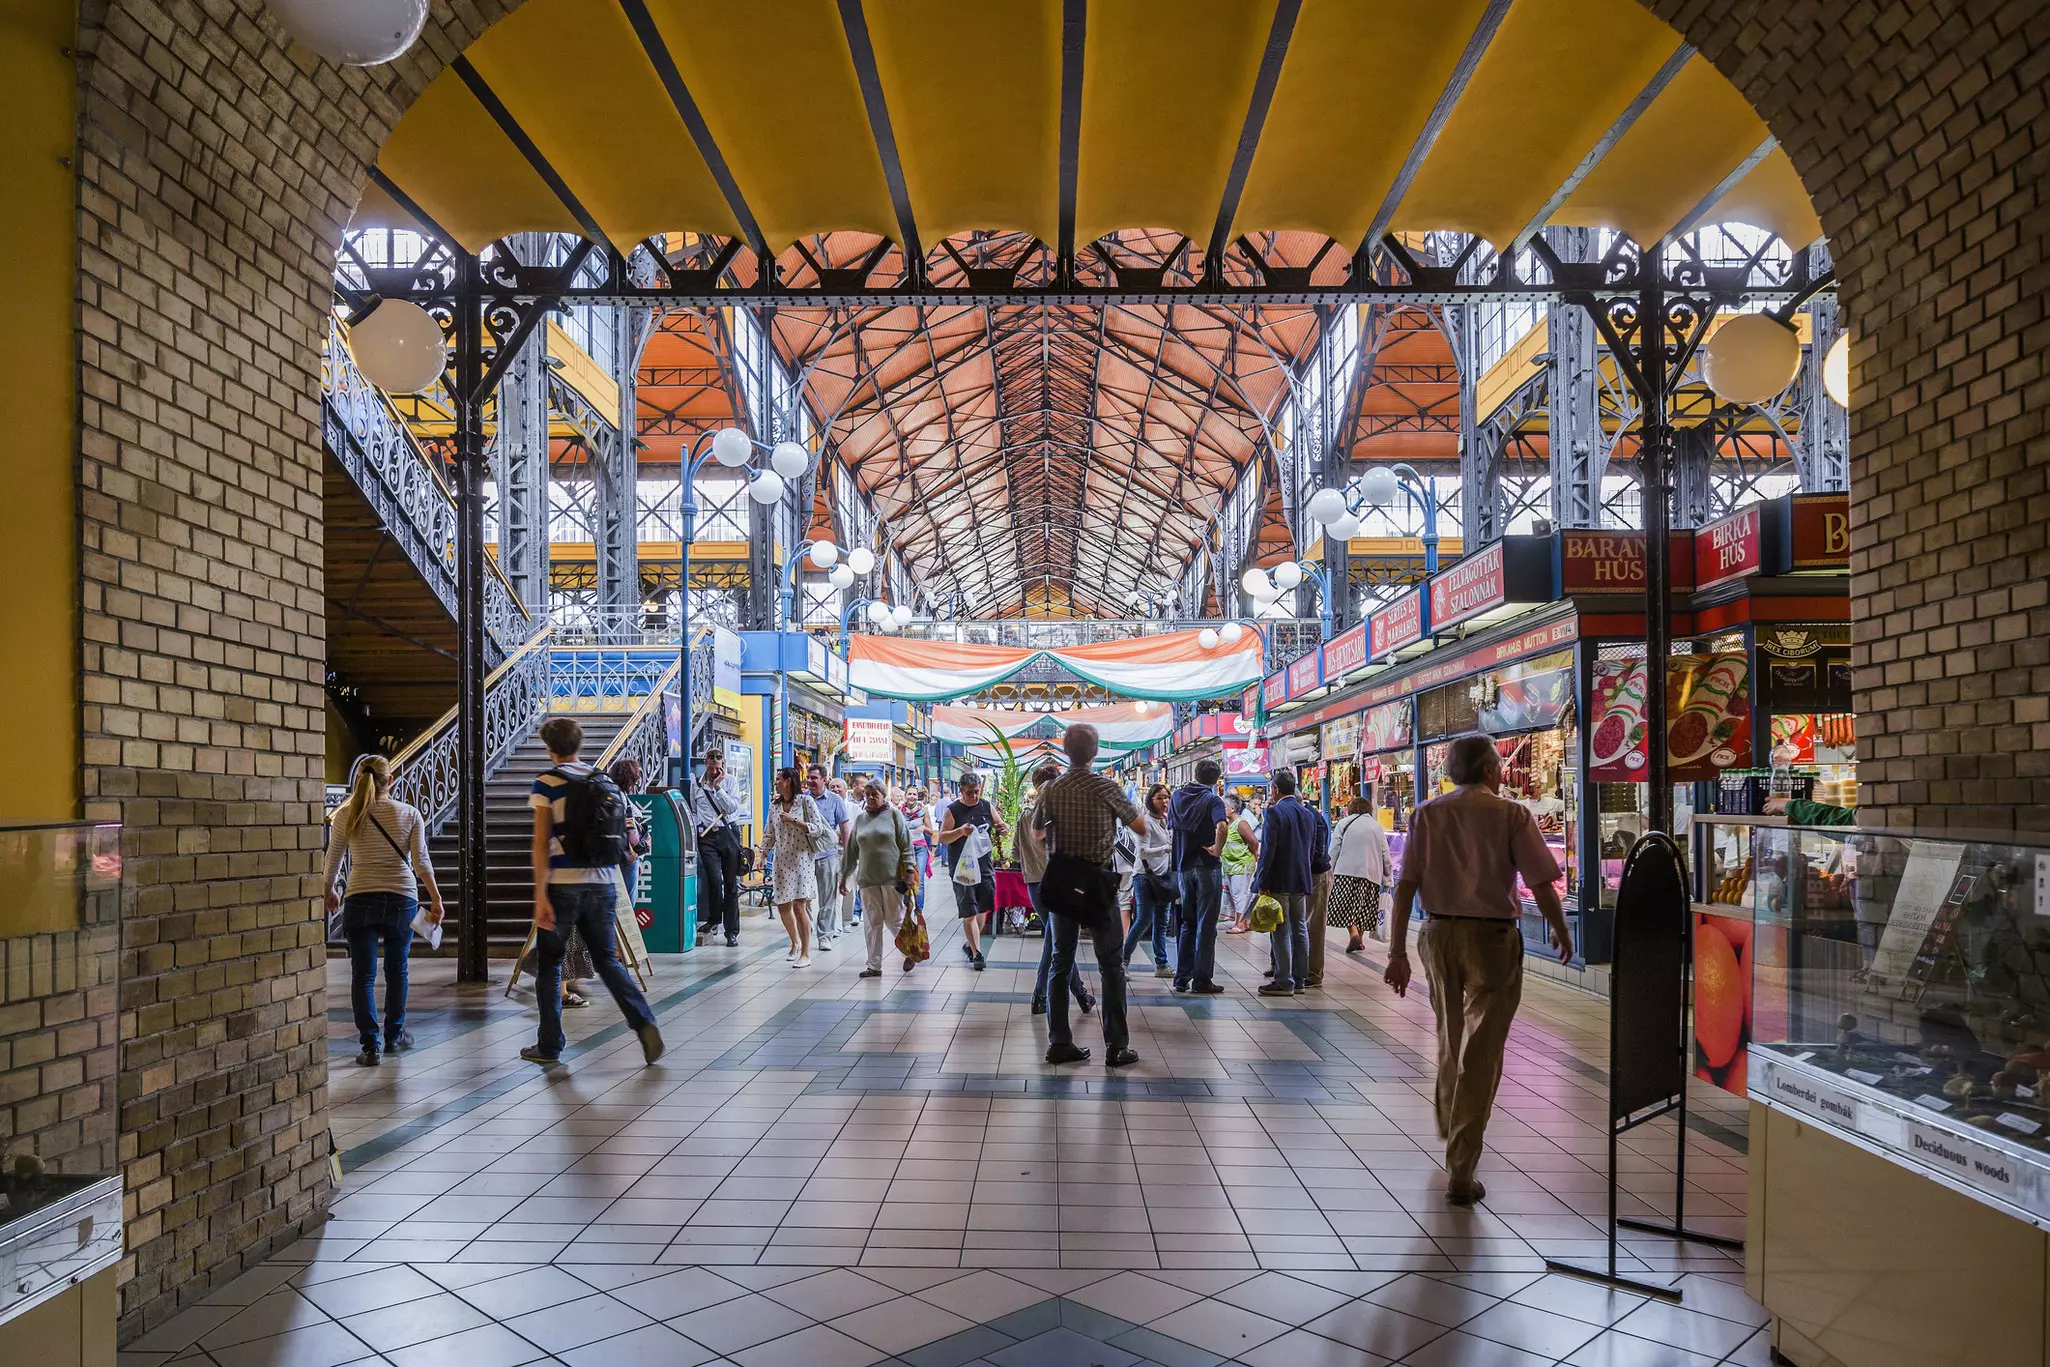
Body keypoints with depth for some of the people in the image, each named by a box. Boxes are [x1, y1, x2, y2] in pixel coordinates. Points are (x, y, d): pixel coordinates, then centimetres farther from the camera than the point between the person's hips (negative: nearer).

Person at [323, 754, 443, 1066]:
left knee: (363, 976, 5)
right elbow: (421, 861, -6)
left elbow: (333, 860, 9)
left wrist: (328, 892, 26)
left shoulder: (346, 815, -1)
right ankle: (394, 1037, 29)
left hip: (360, 900, -1)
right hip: (402, 900, 1)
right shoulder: (409, 814, -2)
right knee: (397, 970, 17)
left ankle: (370, 1046, 2)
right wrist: (436, 898, 0)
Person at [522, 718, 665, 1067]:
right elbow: (621, 837, 11)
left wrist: (540, 894, -11)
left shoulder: (547, 782, -3)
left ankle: (549, 1046, 16)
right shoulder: (605, 782, 10)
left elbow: (541, 842, -9)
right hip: (603, 884, 4)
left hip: (563, 884, -4)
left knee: (550, 963, 11)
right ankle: (644, 1023, -7)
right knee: (607, 959, 12)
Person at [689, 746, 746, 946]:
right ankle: (713, 920, 11)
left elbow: (733, 807, -8)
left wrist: (718, 787, -10)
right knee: (715, 881, -14)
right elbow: (693, 812, 19)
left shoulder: (729, 783, 5)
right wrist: (696, 830, 4)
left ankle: (732, 931, 10)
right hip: (707, 837, 0)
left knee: (731, 884, 3)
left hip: (729, 834, 0)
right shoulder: (696, 786, 9)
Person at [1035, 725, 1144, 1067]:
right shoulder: (1106, 787, -10)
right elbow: (1142, 829, -4)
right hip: (1098, 883, -4)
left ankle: (1059, 1043, 11)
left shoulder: (1050, 790, 0)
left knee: (1061, 963, 10)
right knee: (1111, 964, 3)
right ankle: (1116, 1046, 2)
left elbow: (1036, 829, 17)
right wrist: (1141, 813, 16)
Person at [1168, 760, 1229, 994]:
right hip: (1207, 867, -5)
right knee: (1206, 925, 1)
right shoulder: (1213, 800, -11)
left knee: (1187, 923, 15)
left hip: (1184, 866, 5)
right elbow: (1221, 827, -29)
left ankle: (1182, 978, 15)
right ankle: (1202, 980, 3)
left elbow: (1171, 825, 14)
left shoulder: (1177, 796, 7)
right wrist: (1217, 851, -16)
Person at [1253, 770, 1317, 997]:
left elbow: (1268, 849, -16)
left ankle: (1284, 982, -2)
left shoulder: (1275, 812, -13)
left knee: (1282, 931, -4)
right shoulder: (1307, 814, 9)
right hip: (1302, 880, 7)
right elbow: (1311, 848, 14)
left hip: (1279, 881, -7)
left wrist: (1262, 882, -13)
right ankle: (1299, 979, 17)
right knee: (1300, 929, 11)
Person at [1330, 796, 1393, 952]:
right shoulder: (1377, 826, 13)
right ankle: (1359, 940, 14)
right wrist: (1386, 881, 14)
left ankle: (1354, 934, -20)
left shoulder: (1344, 823, 5)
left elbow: (1333, 851, -1)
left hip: (1346, 871, -3)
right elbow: (1386, 856, 11)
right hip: (1371, 873, 3)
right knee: (1363, 908, 12)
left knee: (1345, 906, -1)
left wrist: (1330, 873, 2)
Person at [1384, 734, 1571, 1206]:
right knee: (1480, 1055, 2)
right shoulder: (1511, 815, -7)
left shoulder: (1426, 814, 2)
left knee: (1449, 1042, 24)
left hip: (1439, 934, 4)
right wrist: (1562, 932, 11)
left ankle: (1450, 1133, 45)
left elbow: (1406, 885, -3)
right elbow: (1540, 883, -7)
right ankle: (1460, 1172, 2)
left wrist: (1397, 951, 0)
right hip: (1492, 937, -4)